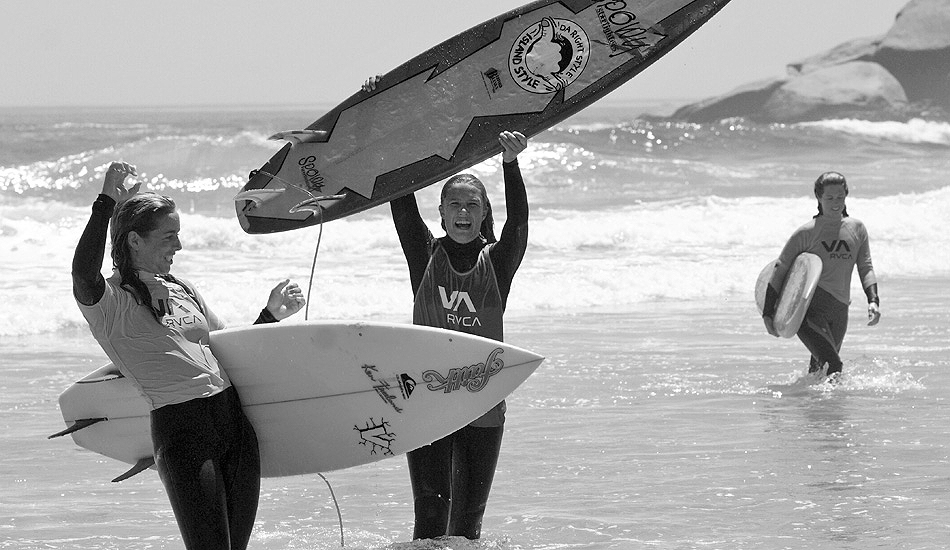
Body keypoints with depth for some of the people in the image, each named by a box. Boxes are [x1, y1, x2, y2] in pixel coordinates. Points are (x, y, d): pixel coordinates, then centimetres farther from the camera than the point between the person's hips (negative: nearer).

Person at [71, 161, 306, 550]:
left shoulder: (182, 291, 21)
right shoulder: (110, 301, -2)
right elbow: (84, 273, -26)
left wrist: (270, 314, 17)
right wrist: (106, 204, -23)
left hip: (234, 421, 7)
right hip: (180, 428, -7)